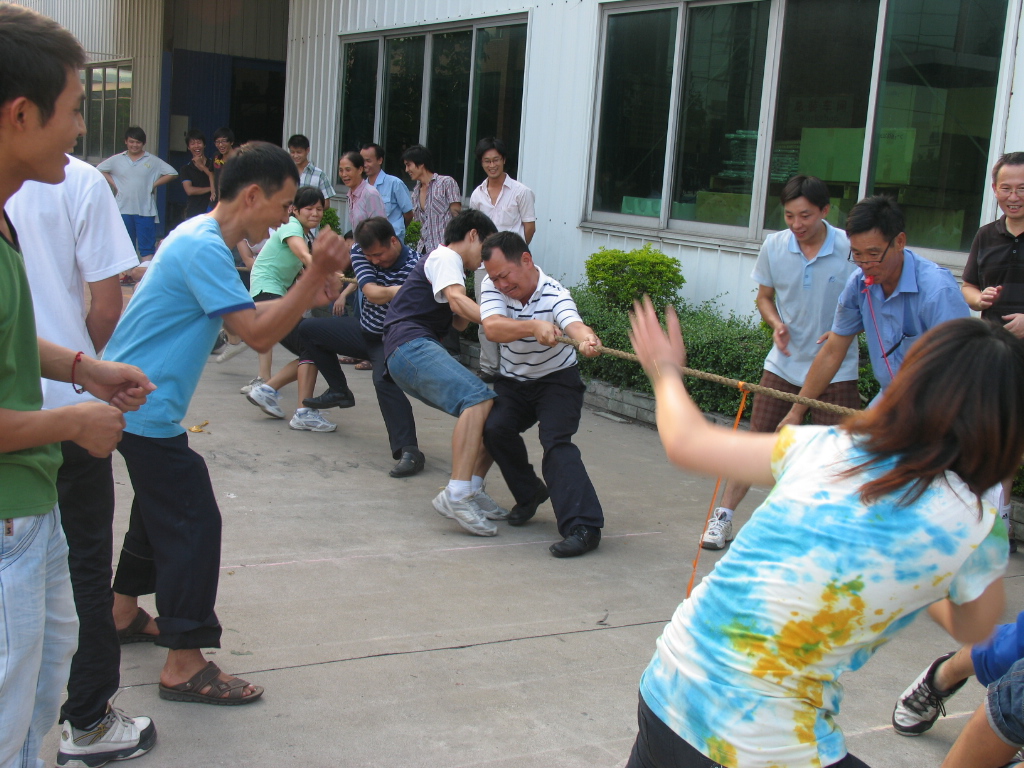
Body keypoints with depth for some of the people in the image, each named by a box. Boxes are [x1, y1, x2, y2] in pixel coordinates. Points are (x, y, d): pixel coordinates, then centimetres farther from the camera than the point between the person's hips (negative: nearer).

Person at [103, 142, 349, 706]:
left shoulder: (203, 238, 12)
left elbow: (247, 319, 15)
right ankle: (184, 666, -3)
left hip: (136, 402, 11)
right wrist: (317, 273, -24)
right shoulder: (203, 247, -21)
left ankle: (123, 613, 38)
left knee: (161, 507, 23)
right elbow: (257, 335, -24)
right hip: (146, 408, -11)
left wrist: (306, 297, 3)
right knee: (193, 522, -8)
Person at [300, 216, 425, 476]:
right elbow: (372, 293, -25)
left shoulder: (414, 267, -26)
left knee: (384, 379, -36)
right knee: (308, 329, 12)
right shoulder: (360, 251, -9)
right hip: (365, 329, 8)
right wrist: (398, 291, -41)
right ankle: (339, 391, 24)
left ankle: (408, 450, -39)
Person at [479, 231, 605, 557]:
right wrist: (535, 326, -49)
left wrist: (588, 340, -70)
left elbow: (575, 324, -45)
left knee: (556, 442, -23)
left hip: (557, 381, -4)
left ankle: (583, 527, -28)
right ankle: (529, 494, 8)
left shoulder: (554, 295, -24)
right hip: (513, 382, 4)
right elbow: (493, 328, -32)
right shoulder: (492, 286, -13)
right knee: (495, 429, -19)